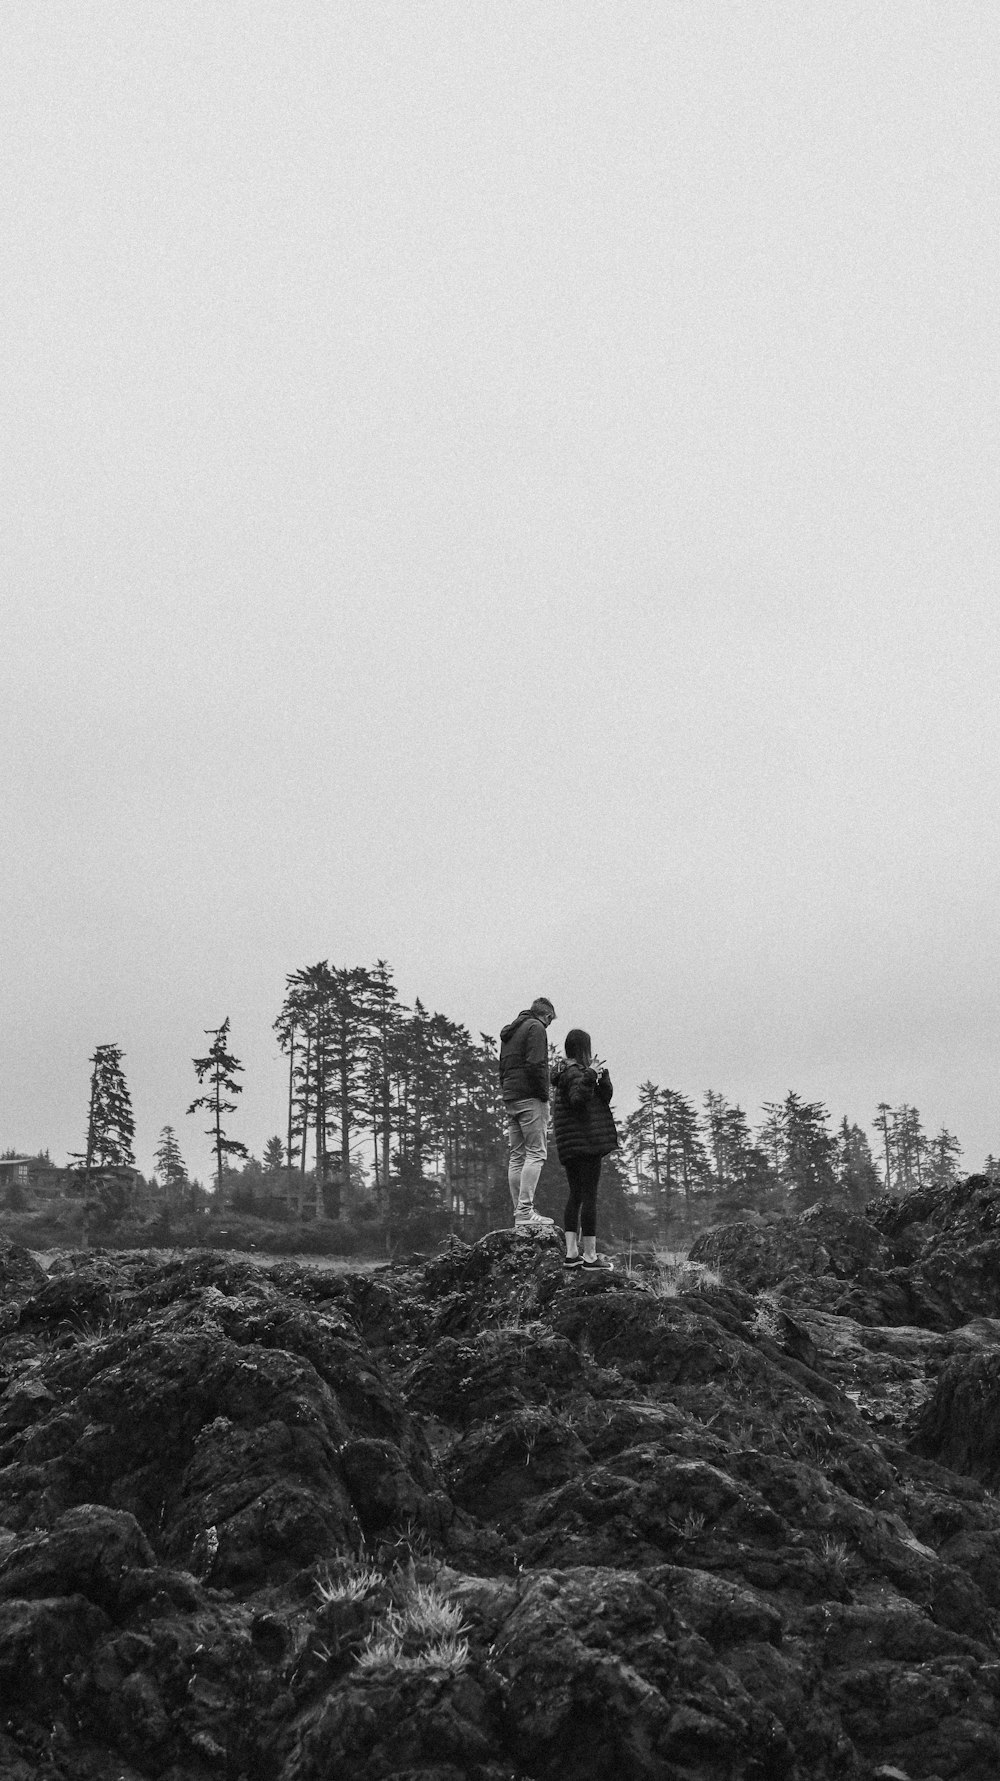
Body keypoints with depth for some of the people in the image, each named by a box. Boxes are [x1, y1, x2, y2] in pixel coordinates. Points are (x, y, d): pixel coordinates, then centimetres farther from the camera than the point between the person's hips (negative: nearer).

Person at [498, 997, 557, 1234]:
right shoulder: (536, 1028, -4)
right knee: (536, 1153, -10)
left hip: (510, 1098, 9)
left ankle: (519, 1215, 5)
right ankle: (525, 1211, -19)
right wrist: (544, 1097, -13)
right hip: (530, 1098, -9)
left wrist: (506, 1093, 16)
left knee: (517, 1156, 7)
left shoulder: (509, 1032, 23)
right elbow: (536, 1065, -16)